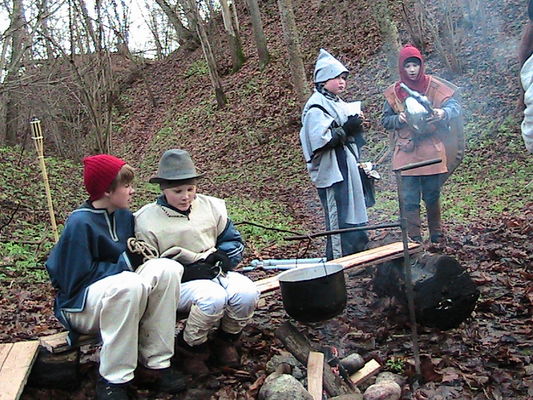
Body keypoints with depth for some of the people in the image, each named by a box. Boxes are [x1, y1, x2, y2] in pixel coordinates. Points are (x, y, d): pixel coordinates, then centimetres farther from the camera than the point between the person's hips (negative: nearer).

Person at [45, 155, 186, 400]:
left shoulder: (124, 215, 4)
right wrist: (124, 263, -19)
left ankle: (156, 364, -16)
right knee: (128, 285, -38)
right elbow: (75, 280, -20)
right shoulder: (80, 222, -18)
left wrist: (137, 254, -7)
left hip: (122, 291, 7)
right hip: (81, 304, -7)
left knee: (167, 269, -21)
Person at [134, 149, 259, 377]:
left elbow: (233, 241, 15)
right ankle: (191, 348, -6)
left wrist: (221, 258, -8)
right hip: (179, 282, -4)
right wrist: (187, 271, -17)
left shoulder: (211, 207, 8)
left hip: (214, 272, 5)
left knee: (247, 293, -24)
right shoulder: (146, 220, -4)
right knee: (213, 298, -35)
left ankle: (225, 339, 6)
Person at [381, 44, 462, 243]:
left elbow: (455, 106, -6)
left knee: (432, 197, 9)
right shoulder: (394, 92, 4)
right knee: (410, 200, 1)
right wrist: (399, 119, -13)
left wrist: (443, 112, -28)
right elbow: (385, 120, 8)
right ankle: (414, 240, 12)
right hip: (406, 153, 1)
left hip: (431, 151, 0)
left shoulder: (434, 86, 0)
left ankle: (437, 237, 26)